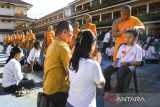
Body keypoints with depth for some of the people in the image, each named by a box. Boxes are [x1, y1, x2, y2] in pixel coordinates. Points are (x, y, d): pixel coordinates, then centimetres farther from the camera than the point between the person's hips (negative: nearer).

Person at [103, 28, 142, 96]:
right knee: (106, 71, -17)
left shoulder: (138, 48, -1)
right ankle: (107, 90, -4)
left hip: (129, 66, -5)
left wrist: (128, 63, -17)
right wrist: (115, 62, -5)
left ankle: (119, 93, -20)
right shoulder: (122, 46, 15)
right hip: (119, 64, 6)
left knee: (120, 73, -37)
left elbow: (138, 62, -4)